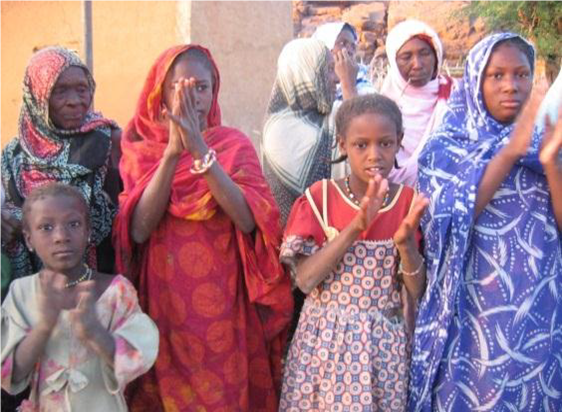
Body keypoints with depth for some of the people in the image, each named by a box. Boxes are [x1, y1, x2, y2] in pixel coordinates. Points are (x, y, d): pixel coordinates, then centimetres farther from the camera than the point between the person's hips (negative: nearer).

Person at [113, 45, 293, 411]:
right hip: (163, 304, 1)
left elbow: (249, 220, -16)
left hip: (224, 306, 0)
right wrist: (172, 151, -21)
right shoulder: (140, 149, 1)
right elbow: (138, 229, -13)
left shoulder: (234, 144, 0)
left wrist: (200, 151, -23)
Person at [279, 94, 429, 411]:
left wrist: (406, 242, -22)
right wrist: (354, 228, -25)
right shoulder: (320, 197, -7)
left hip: (386, 344, 1)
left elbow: (418, 291, -4)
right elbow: (304, 279, -15)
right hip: (325, 340, 0)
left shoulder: (410, 202, -4)